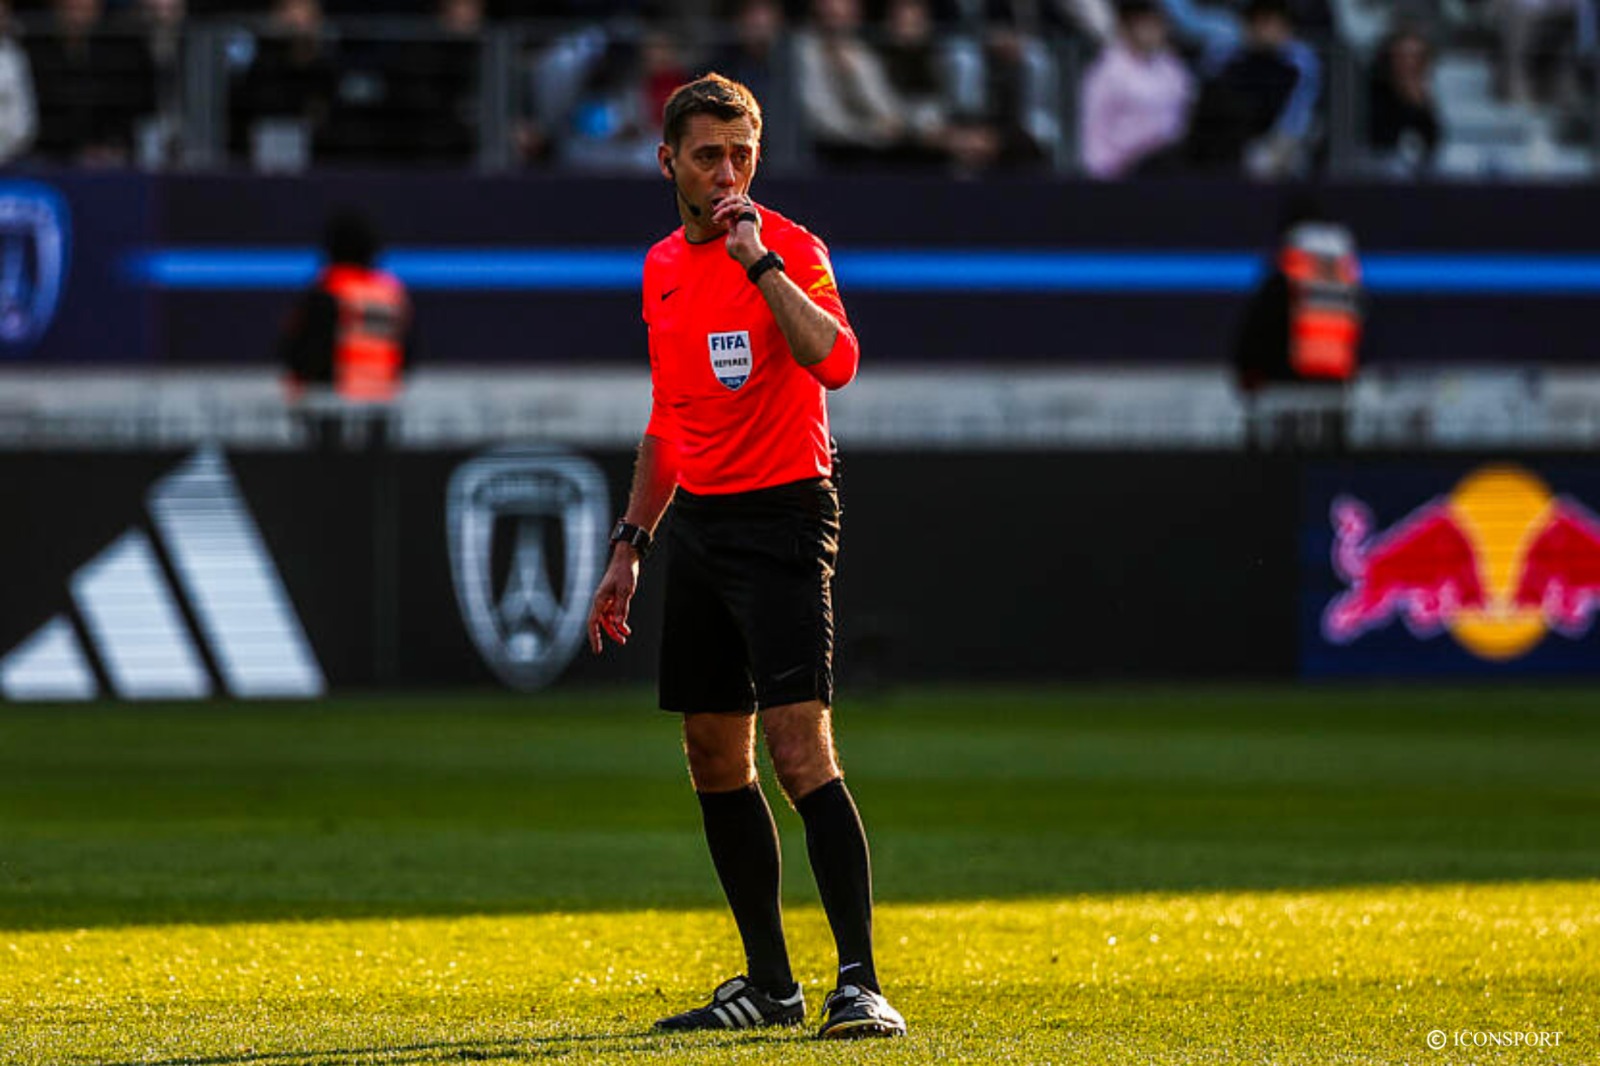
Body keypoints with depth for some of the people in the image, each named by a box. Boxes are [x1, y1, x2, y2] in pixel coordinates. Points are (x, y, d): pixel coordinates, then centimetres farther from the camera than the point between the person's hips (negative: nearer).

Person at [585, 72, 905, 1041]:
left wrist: (758, 260, -26)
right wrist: (632, 544, 21)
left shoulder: (787, 249, -8)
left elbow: (835, 361, -27)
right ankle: (769, 982, 19)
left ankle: (860, 984, -19)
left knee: (801, 750, -17)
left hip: (782, 516, -8)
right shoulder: (665, 268, 14)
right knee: (715, 760, 10)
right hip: (698, 519, 8)